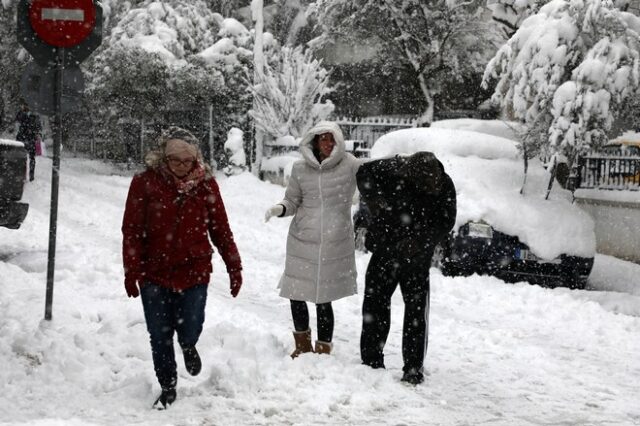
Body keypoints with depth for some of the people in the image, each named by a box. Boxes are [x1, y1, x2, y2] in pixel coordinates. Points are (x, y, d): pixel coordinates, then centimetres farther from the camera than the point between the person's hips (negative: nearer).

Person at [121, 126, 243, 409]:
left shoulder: (205, 183, -2)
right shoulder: (145, 183, -7)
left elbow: (220, 228, 4)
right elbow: (132, 231, -5)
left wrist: (234, 266, 3)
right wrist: (131, 272, -9)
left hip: (194, 271, 0)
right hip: (155, 272, 0)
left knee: (190, 331, -5)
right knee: (159, 337, 6)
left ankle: (188, 346, 33)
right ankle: (168, 388, 26)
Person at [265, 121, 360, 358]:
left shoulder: (349, 165, -6)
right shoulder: (300, 168, 2)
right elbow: (292, 201, 9)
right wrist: (279, 209, -10)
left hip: (335, 243, -2)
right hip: (302, 241, 3)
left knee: (323, 300, 0)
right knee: (296, 295, 7)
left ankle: (323, 350, 21)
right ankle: (303, 344, 33)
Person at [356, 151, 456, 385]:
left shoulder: (444, 186, -14)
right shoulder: (394, 169, -17)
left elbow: (445, 222, -8)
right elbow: (365, 172, -5)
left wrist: (418, 241, -22)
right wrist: (376, 202, -19)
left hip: (416, 258, -1)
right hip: (384, 249, 1)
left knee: (416, 311, 0)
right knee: (375, 303, 7)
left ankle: (413, 368, 7)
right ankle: (371, 360, 19)